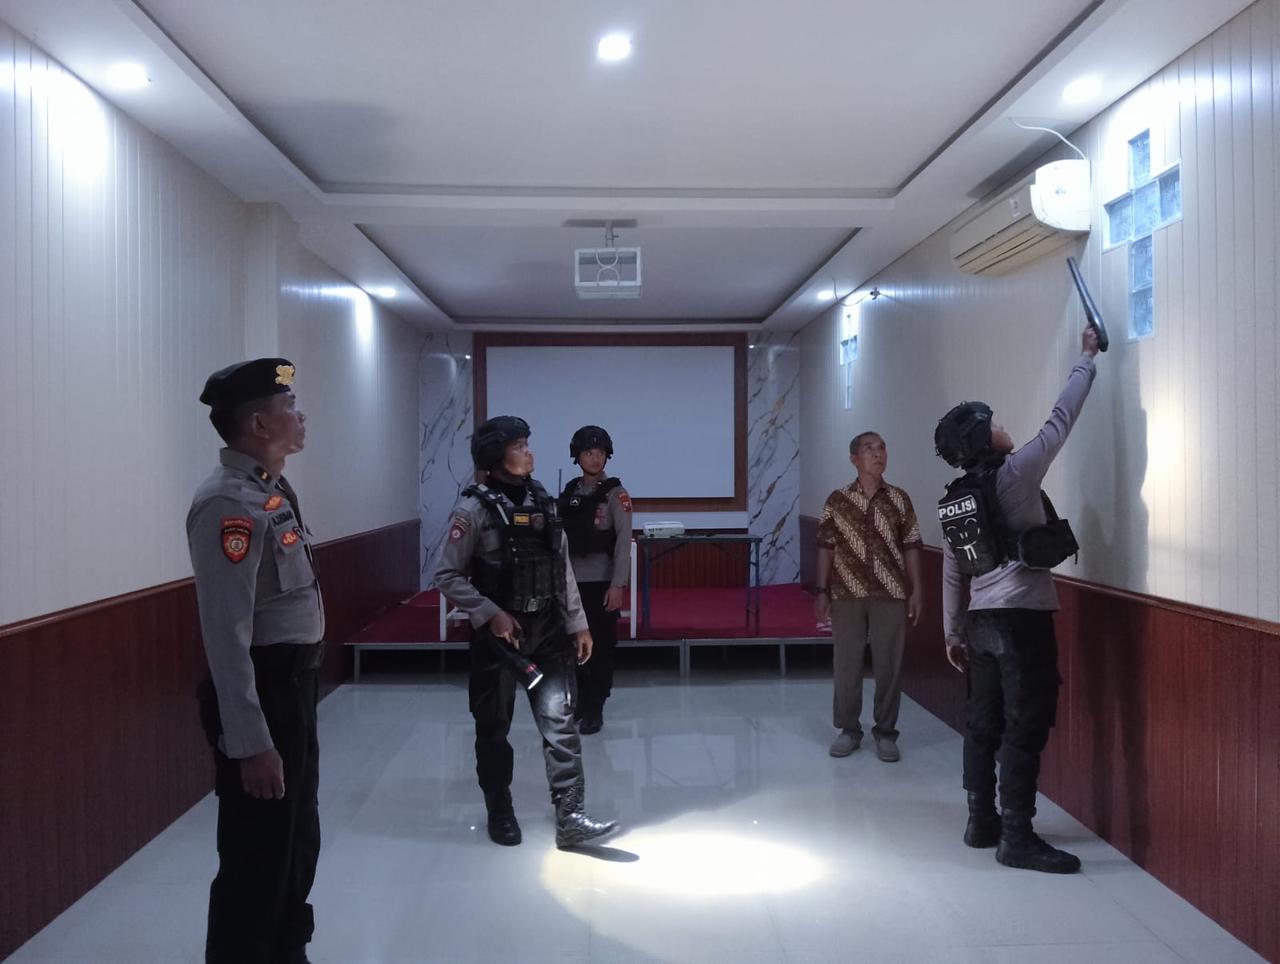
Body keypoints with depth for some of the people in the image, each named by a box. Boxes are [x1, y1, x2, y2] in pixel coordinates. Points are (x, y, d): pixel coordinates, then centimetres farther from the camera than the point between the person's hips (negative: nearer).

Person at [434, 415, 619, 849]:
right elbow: (448, 576, -10)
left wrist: (577, 624, 8)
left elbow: (563, 570, 9)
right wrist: (490, 614, -18)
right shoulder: (474, 508, -10)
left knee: (560, 722, -2)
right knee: (493, 728, 9)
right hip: (498, 631, -4)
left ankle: (570, 818, 2)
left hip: (547, 630, 4)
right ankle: (500, 814, 26)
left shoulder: (543, 502, 5)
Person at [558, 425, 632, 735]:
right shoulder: (569, 492, 7)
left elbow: (624, 541, -11)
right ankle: (577, 701, 25)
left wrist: (617, 585, -17)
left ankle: (595, 709, 11)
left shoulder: (615, 493, -7)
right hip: (572, 581, 5)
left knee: (601, 647, 2)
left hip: (602, 581, -4)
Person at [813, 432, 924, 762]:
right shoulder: (837, 500, 1)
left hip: (890, 594, 0)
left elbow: (911, 548, 5)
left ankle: (885, 732, 17)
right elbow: (826, 548, 3)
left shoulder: (900, 499, 3)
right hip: (846, 594, 0)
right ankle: (848, 729, 20)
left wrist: (916, 590, 0)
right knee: (846, 663, 6)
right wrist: (822, 591, -1)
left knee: (889, 664, 4)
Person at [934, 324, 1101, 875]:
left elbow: (951, 573, 13)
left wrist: (953, 633, 19)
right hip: (1022, 617, -8)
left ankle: (982, 822, 22)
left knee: (984, 722, 13)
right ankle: (1016, 839, -1)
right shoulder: (1015, 473, -10)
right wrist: (1087, 358, 11)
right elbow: (1061, 419, -2)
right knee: (1026, 727, -4)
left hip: (982, 620, 8)